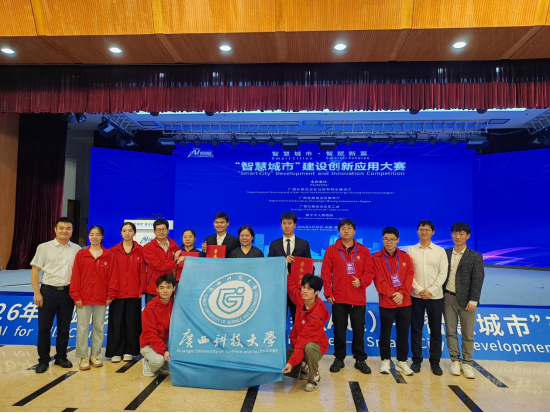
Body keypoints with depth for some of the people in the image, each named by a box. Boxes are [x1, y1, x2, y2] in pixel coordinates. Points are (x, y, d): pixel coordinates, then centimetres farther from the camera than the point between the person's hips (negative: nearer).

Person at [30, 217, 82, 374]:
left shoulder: (76, 249, 4)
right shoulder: (44, 247, 0)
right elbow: (35, 271, -1)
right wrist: (37, 293, -8)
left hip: (68, 292, 2)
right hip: (48, 291, -2)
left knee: (64, 328, 10)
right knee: (44, 328, 4)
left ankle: (61, 357, 24)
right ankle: (43, 360, 16)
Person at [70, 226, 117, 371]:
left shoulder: (109, 256, 1)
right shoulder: (81, 255, 0)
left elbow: (112, 277, 1)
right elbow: (76, 276, -1)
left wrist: (110, 295, -3)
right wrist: (76, 296, -6)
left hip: (101, 298, 1)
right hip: (84, 297, -1)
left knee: (99, 327, 9)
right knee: (82, 327, 3)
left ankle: (95, 355, 22)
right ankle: (83, 357, 14)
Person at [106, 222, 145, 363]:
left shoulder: (140, 250, 4)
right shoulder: (114, 251, 5)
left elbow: (143, 271, 2)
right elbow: (111, 271, 2)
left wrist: (141, 289, -5)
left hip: (134, 293, 0)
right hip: (117, 292, 0)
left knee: (132, 322, 6)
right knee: (116, 322, 4)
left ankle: (129, 351, 18)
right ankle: (115, 352, 15)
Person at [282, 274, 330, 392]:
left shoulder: (317, 315, -29)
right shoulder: (300, 298, -11)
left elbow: (304, 340, -33)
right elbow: (291, 286, 12)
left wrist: (292, 362, -36)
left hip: (316, 345, -6)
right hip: (297, 344, 6)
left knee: (309, 347, -40)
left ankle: (314, 378, -11)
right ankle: (304, 368, 20)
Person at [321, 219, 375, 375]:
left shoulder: (363, 251, 5)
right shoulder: (332, 250, 2)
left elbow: (370, 271, 4)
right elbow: (326, 273, 1)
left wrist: (361, 282, -14)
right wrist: (328, 293, -5)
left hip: (358, 298, 1)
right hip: (338, 298, 0)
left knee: (359, 330, 7)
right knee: (339, 330, 7)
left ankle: (360, 360, 22)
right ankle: (339, 359, 22)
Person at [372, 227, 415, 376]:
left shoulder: (405, 257, 6)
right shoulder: (377, 258, -2)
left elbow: (410, 276, 0)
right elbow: (379, 279, -8)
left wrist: (402, 293, -13)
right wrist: (391, 294, -17)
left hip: (405, 302, 2)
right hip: (386, 302, -2)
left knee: (403, 333, 9)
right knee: (385, 333, 7)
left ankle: (402, 361, 23)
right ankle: (385, 360, 22)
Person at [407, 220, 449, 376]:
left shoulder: (440, 251, 4)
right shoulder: (411, 250, 3)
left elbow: (443, 273, -3)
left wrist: (431, 290, -12)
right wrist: (419, 289, -13)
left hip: (435, 296, 0)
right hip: (416, 296, 0)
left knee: (436, 330, 6)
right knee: (416, 329, 6)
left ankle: (435, 362, 18)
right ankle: (417, 360, 17)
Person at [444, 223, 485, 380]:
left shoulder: (475, 257, 0)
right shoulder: (446, 254, 6)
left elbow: (478, 280, -5)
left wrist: (473, 301, -12)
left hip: (466, 300, -2)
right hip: (448, 298, 2)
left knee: (468, 334, 5)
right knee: (451, 332, 8)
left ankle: (467, 363, 18)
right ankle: (455, 361, 20)